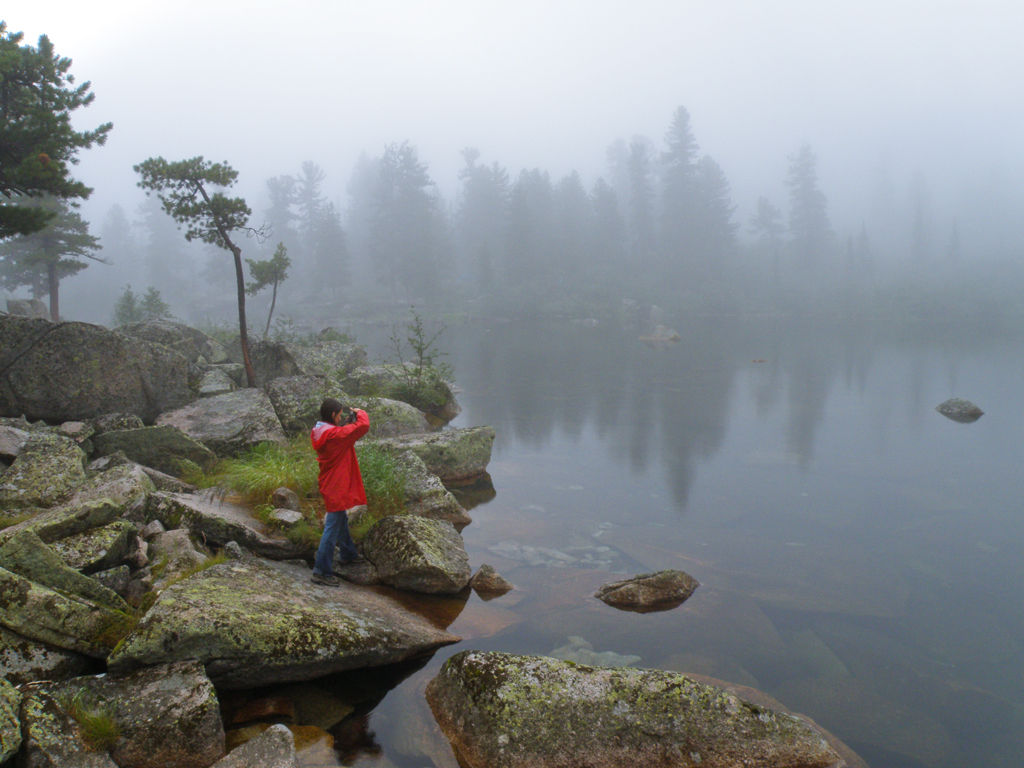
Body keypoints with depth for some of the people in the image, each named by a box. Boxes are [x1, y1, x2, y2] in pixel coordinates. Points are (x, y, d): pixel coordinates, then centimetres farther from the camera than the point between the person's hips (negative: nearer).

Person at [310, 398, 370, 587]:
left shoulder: (319, 432, 2)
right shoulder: (334, 434, -26)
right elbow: (363, 426, -29)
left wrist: (347, 422, 3)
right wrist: (359, 413, -9)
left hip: (331, 484, 10)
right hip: (336, 487, -10)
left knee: (341, 520, 28)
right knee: (332, 528, -3)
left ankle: (348, 553, 48)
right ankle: (321, 571, 3)